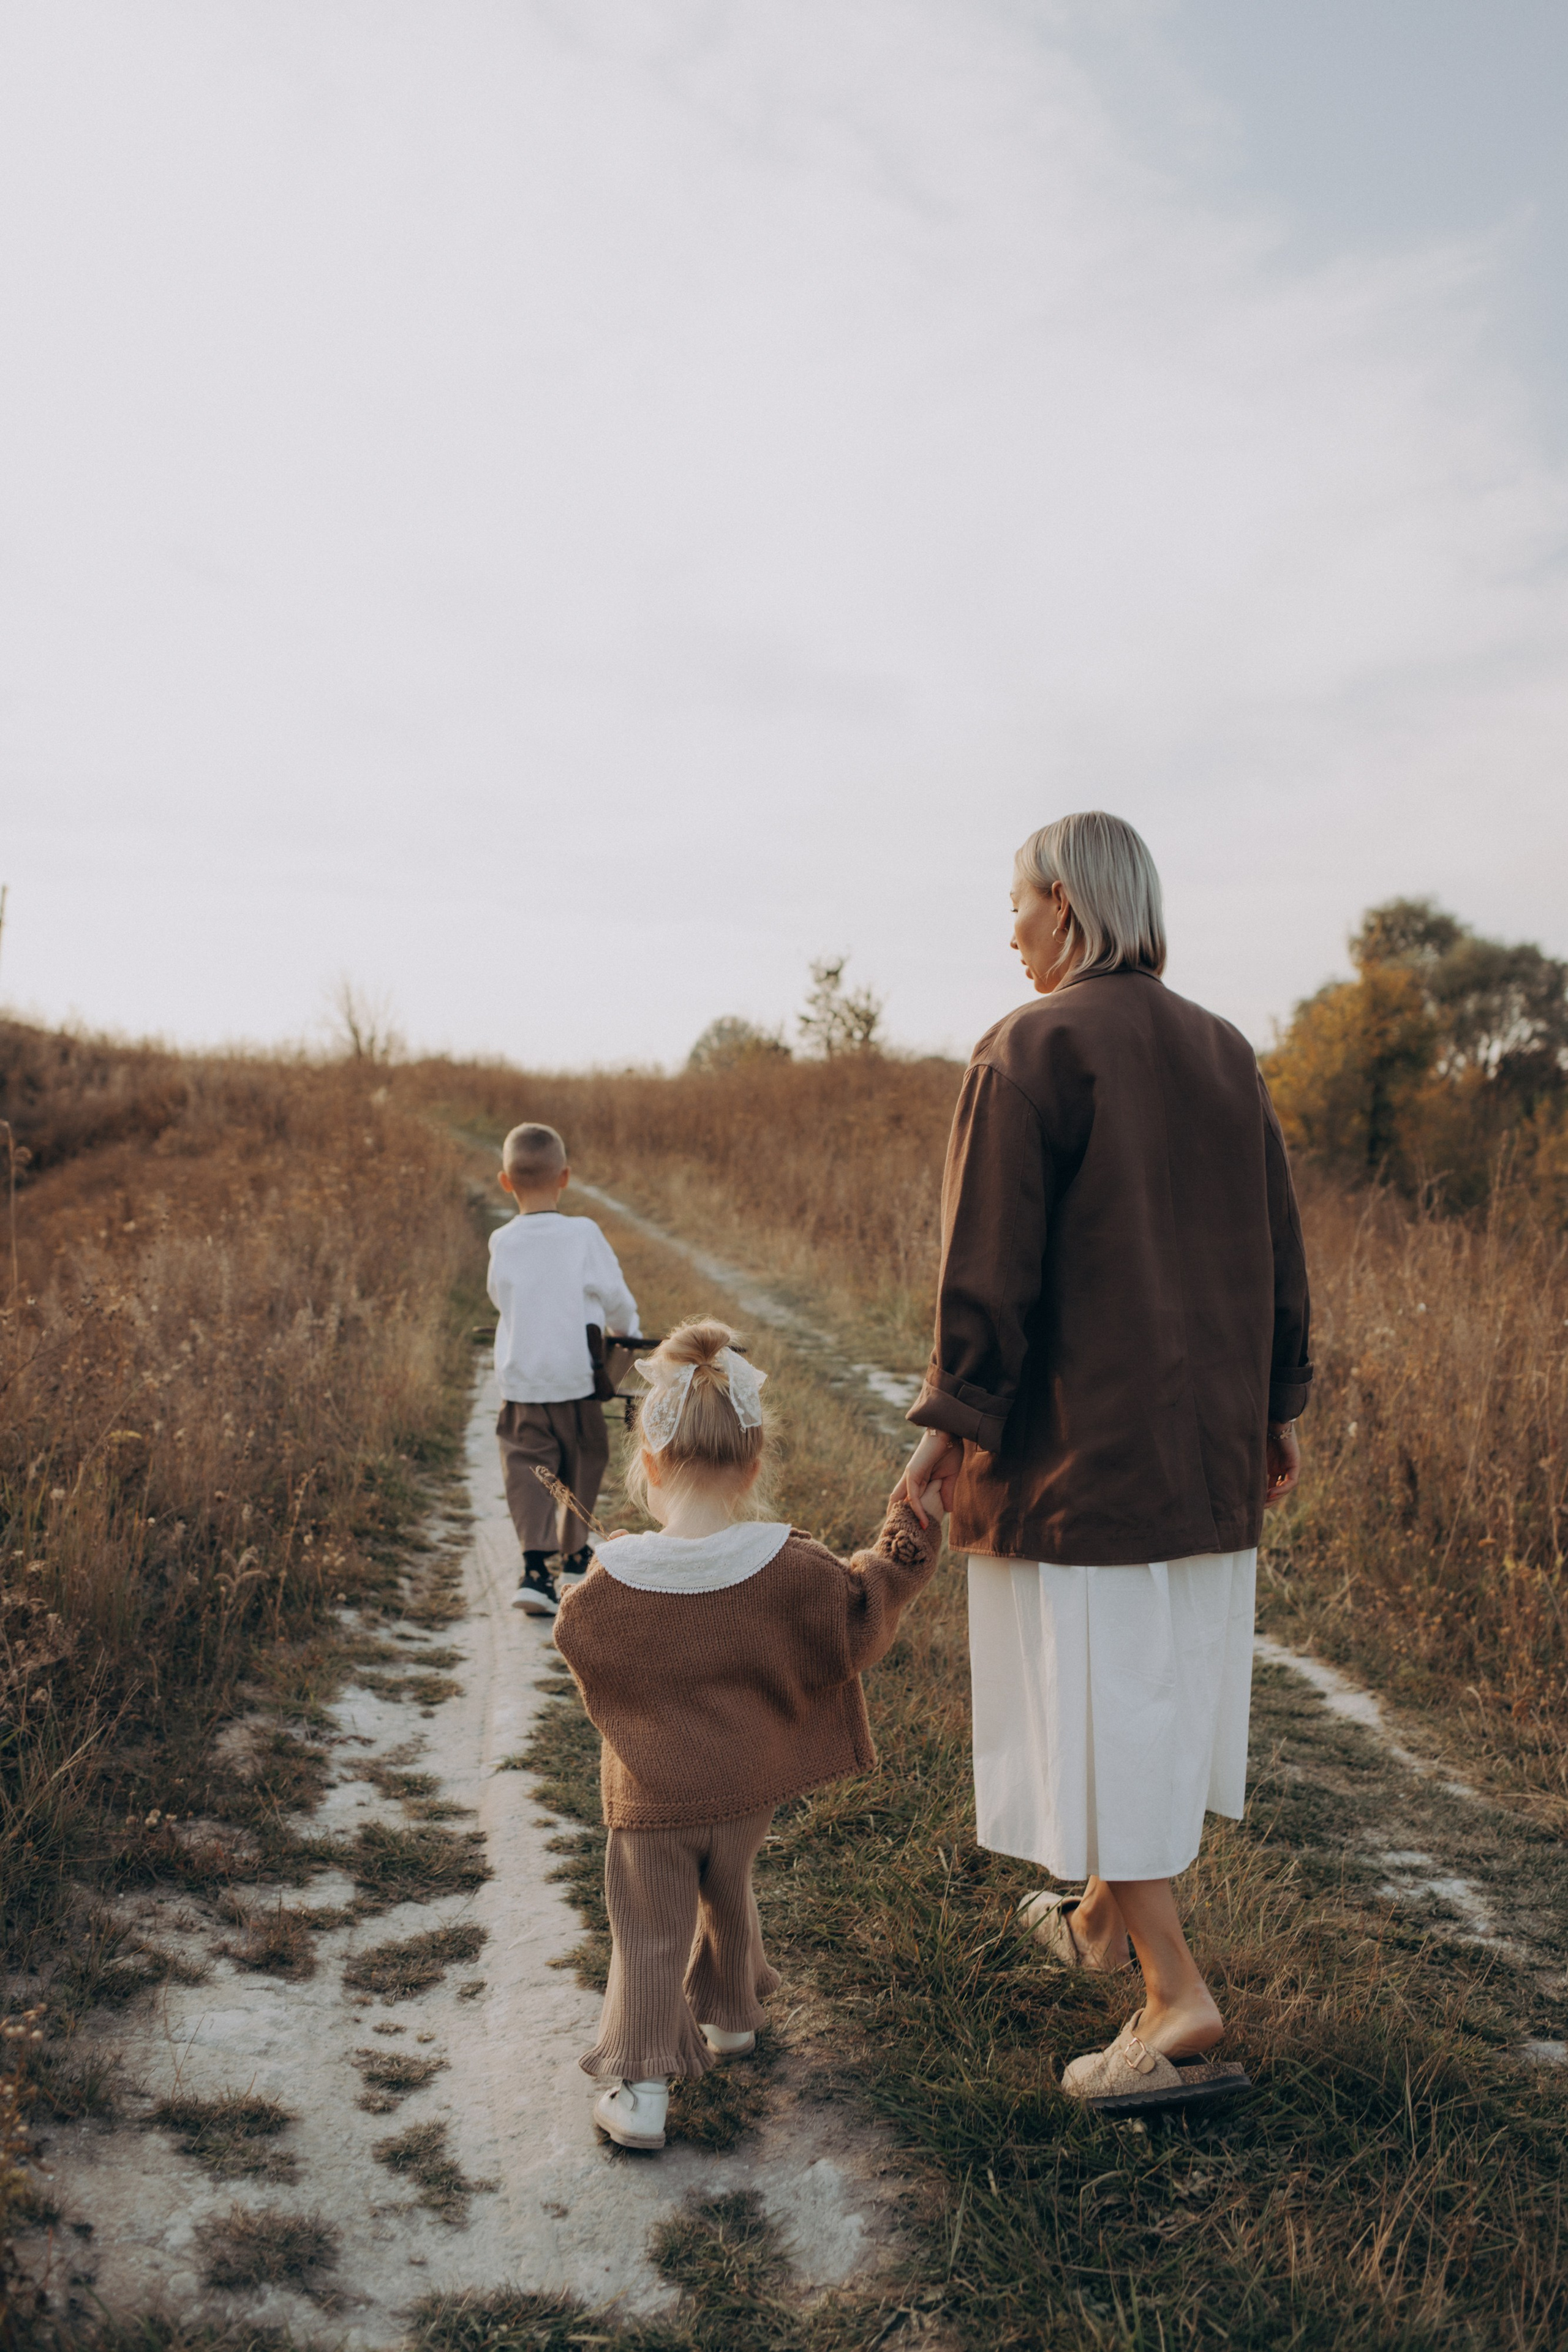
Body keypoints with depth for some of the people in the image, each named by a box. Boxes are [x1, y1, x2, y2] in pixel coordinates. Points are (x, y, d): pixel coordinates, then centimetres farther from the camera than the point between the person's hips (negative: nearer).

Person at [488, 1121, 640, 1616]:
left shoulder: (502, 1242, -3)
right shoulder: (583, 1234, -9)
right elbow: (615, 1295, -1)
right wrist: (628, 1332, 20)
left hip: (519, 1381, 1)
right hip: (575, 1378, -1)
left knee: (527, 1468, 3)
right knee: (582, 1462, 18)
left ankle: (536, 1566, -13)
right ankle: (574, 1549, 34)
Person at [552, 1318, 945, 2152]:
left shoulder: (608, 1586, -18)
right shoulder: (790, 1568, -18)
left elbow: (577, 1645, 0)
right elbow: (854, 1632, -7)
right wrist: (903, 1549, 2)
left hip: (651, 1795, -2)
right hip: (745, 1785, 3)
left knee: (650, 1931, 11)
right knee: (727, 1897, 27)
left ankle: (639, 2084, 9)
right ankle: (730, 2014, 48)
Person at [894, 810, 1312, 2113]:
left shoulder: (1032, 1049, -13)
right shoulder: (1225, 1052, 7)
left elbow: (992, 1257, -17)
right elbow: (1278, 1248, 11)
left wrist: (947, 1421, -12)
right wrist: (1278, 1408, 18)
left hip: (1073, 1445, -7)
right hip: (1208, 1448, 7)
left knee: (1093, 1709, 1)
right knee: (1165, 1687, 19)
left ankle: (1178, 1998, 1)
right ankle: (1101, 1915, 37)